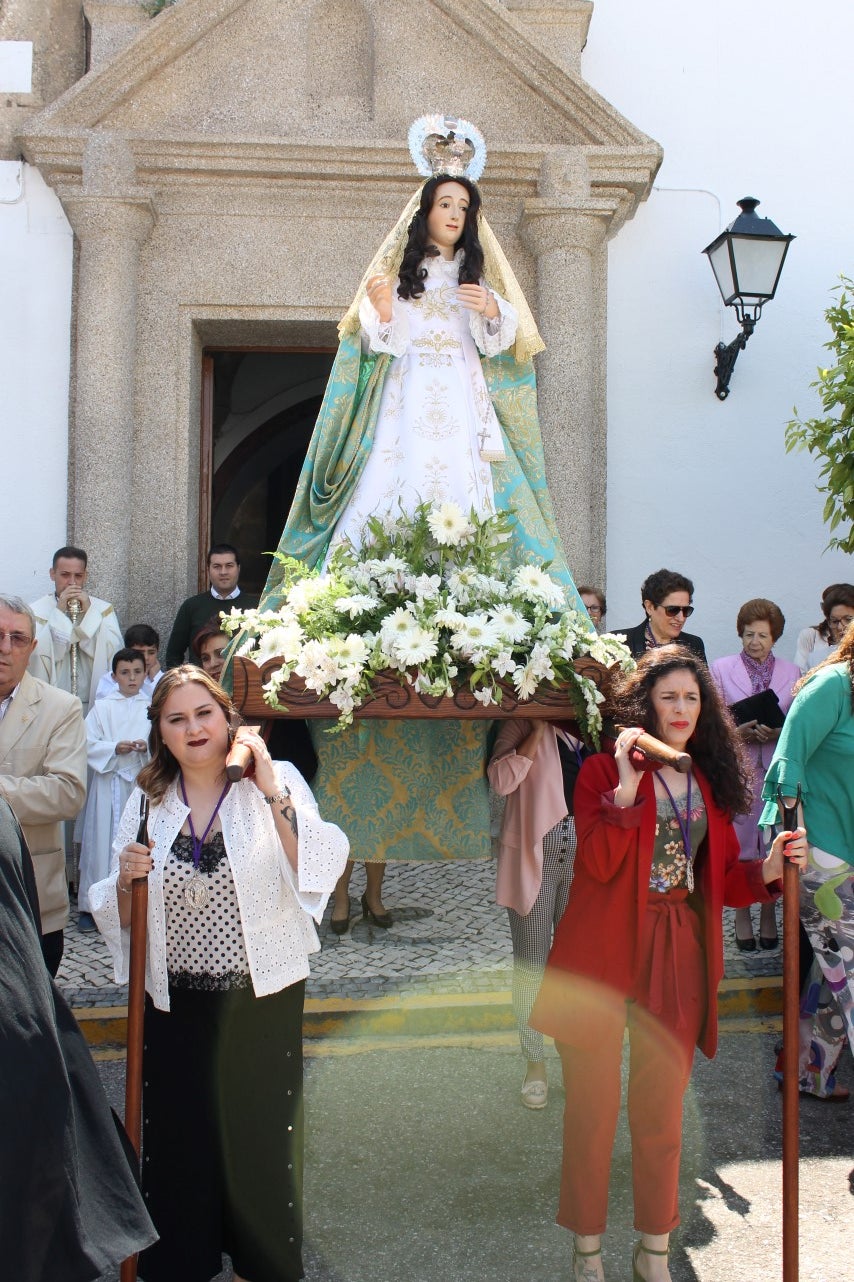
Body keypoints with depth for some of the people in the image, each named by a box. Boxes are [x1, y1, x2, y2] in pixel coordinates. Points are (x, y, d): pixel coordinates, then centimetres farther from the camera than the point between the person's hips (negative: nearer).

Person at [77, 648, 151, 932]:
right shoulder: (102, 707, 5)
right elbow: (89, 744, -1)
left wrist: (148, 746, -16)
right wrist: (115, 749, -15)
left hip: (142, 781, 1)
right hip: (109, 781, -1)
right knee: (103, 841, -1)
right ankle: (91, 905, 7)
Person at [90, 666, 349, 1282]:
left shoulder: (279, 782, -6)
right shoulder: (148, 800, 3)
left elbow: (316, 871, -20)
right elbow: (122, 917, 10)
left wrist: (272, 791, -23)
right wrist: (127, 880, -12)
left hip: (262, 999, -2)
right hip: (175, 1005, 2)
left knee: (259, 1137, 11)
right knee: (179, 1139, 13)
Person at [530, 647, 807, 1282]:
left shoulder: (712, 781, 10)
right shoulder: (602, 770, -5)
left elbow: (721, 877, 11)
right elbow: (598, 865, -17)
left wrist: (769, 869, -7)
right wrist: (627, 787, -23)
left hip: (678, 961, 4)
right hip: (604, 956, -4)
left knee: (662, 1111, 14)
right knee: (593, 1108, 6)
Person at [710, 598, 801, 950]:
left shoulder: (791, 672, 10)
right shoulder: (721, 668, 6)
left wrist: (777, 733, -12)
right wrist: (736, 732, -14)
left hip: (777, 767, 1)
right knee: (738, 842, -1)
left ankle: (769, 916, 16)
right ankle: (742, 919, 12)